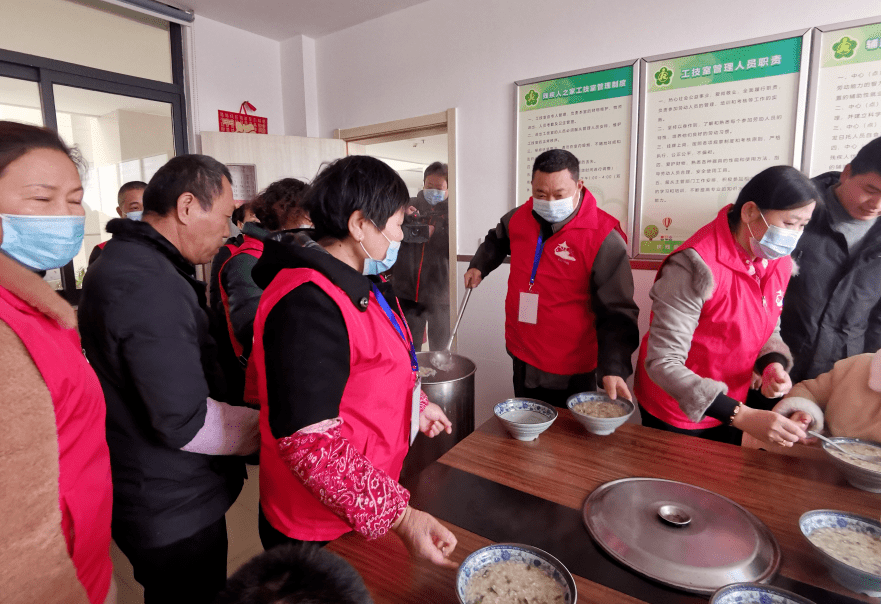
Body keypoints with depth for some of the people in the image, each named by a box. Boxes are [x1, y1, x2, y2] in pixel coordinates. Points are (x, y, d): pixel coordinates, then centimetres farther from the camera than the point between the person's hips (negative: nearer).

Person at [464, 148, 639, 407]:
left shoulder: (604, 238, -18)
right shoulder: (519, 217, -1)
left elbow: (616, 313, -19)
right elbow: (497, 241, 25)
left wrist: (613, 369, -29)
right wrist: (479, 266, 11)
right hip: (523, 359, 6)